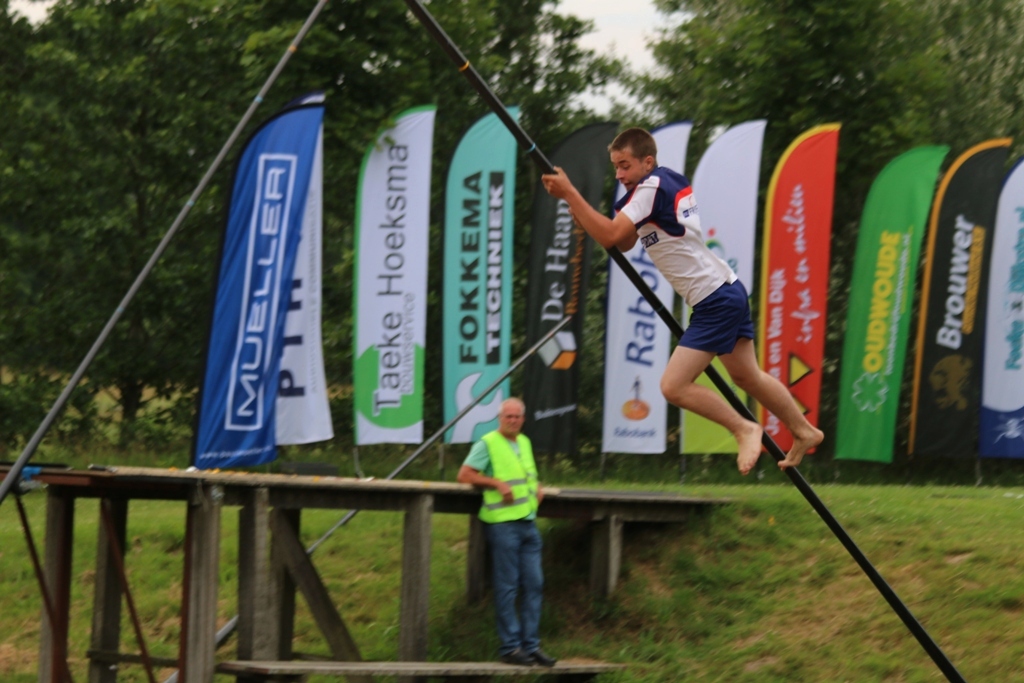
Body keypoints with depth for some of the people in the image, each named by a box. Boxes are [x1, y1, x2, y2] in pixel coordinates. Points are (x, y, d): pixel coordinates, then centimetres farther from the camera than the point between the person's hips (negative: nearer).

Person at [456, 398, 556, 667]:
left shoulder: (525, 442, 17)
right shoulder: (488, 443, -4)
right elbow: (465, 475, -9)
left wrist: (537, 487, 12)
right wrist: (498, 483, -16)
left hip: (528, 522, 7)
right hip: (503, 523, -7)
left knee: (533, 584, 5)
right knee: (507, 586, -4)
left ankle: (530, 645, 10)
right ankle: (510, 647, 0)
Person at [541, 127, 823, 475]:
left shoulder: (652, 186, -17)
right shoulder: (671, 179, 10)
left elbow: (609, 236, -27)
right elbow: (623, 243, 14)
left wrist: (569, 193, -22)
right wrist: (572, 202, 2)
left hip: (715, 302, -10)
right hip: (728, 291, 10)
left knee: (674, 387, -11)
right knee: (747, 376, 25)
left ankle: (744, 430, 2)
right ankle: (804, 432, 39)